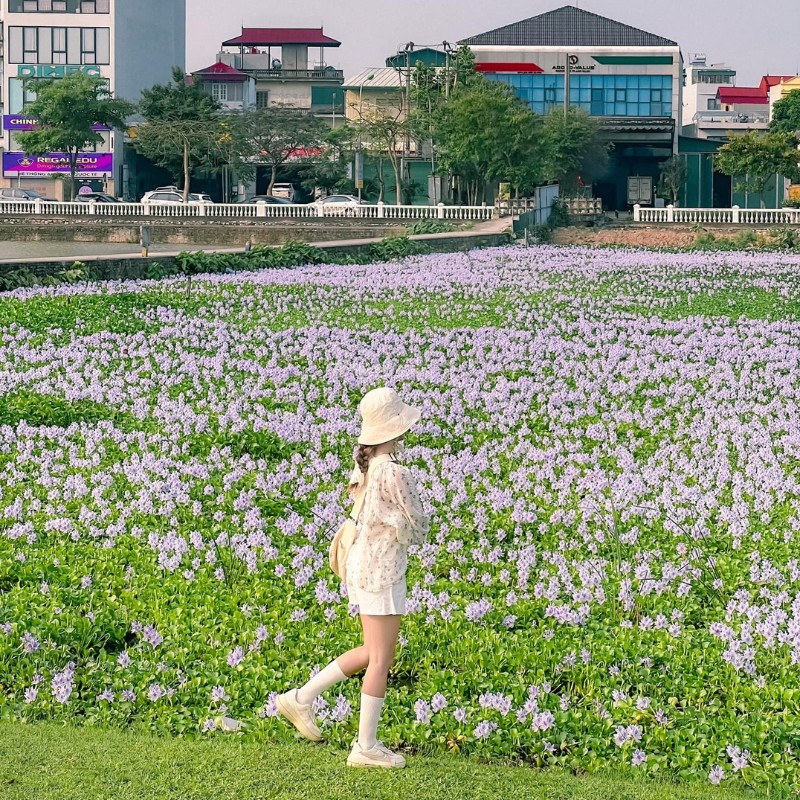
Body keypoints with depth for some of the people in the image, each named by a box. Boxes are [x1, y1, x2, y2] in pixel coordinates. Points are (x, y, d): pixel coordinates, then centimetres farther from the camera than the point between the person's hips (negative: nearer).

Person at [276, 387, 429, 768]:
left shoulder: (365, 465, 5)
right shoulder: (396, 473, -21)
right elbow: (418, 528, -14)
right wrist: (415, 527, 8)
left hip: (362, 563, 9)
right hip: (382, 570, -9)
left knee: (372, 652, 20)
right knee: (380, 659, 1)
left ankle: (301, 697, 21)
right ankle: (366, 747, 8)